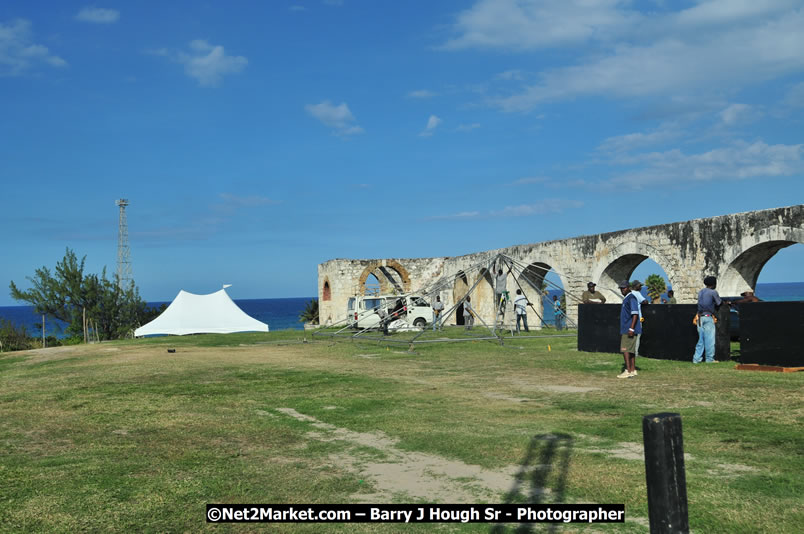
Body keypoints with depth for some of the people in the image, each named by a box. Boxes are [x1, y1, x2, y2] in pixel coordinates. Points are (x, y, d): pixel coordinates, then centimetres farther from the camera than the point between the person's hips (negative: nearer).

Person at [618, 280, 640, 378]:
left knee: (625, 349, -12)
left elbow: (635, 314, -20)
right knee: (630, 350, 11)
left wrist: (631, 328, -26)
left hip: (629, 329, -10)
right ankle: (633, 370, 15)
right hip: (626, 329, 10)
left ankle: (628, 371, -14)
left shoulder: (631, 298, -13)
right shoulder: (626, 298, 18)